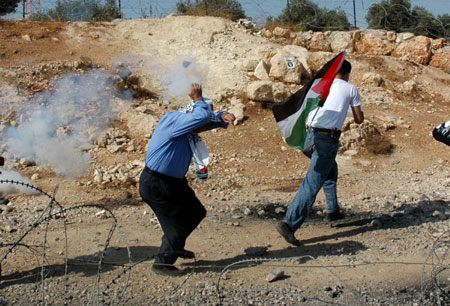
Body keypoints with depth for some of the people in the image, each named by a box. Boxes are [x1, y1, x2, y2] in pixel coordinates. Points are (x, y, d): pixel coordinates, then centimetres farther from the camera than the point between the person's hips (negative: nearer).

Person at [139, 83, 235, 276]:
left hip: (174, 181, 10)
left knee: (196, 213, 18)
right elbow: (202, 116, -34)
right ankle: (162, 263, 16)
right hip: (155, 185, -10)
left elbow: (211, 120, 14)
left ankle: (175, 247, 39)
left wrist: (223, 117, -8)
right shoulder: (173, 121, -22)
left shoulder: (189, 128, 5)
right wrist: (198, 99, -16)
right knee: (176, 223, -3)